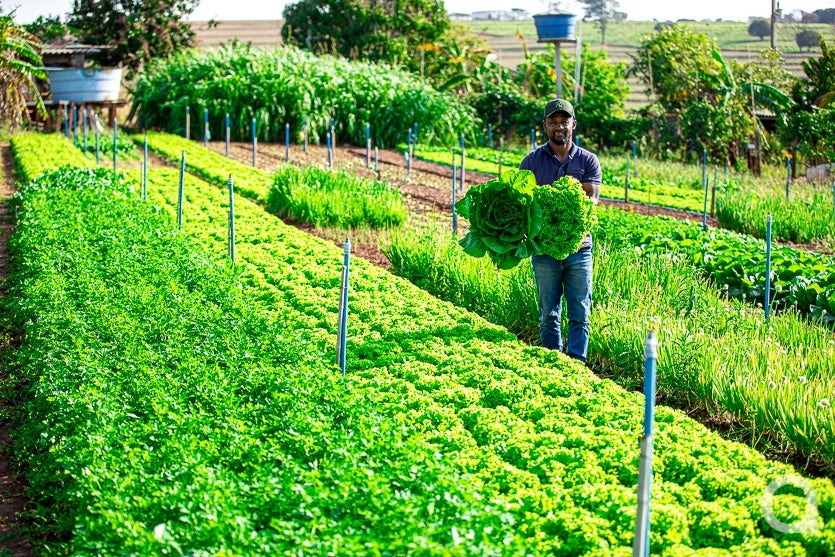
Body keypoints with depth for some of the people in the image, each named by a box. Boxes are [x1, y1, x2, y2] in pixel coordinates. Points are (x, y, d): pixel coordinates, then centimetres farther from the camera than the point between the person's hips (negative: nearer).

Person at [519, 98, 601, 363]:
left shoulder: (588, 160, 5)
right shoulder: (532, 160, 6)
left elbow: (592, 199, -4)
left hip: (579, 246, 0)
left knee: (580, 315, -1)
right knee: (549, 315, 5)